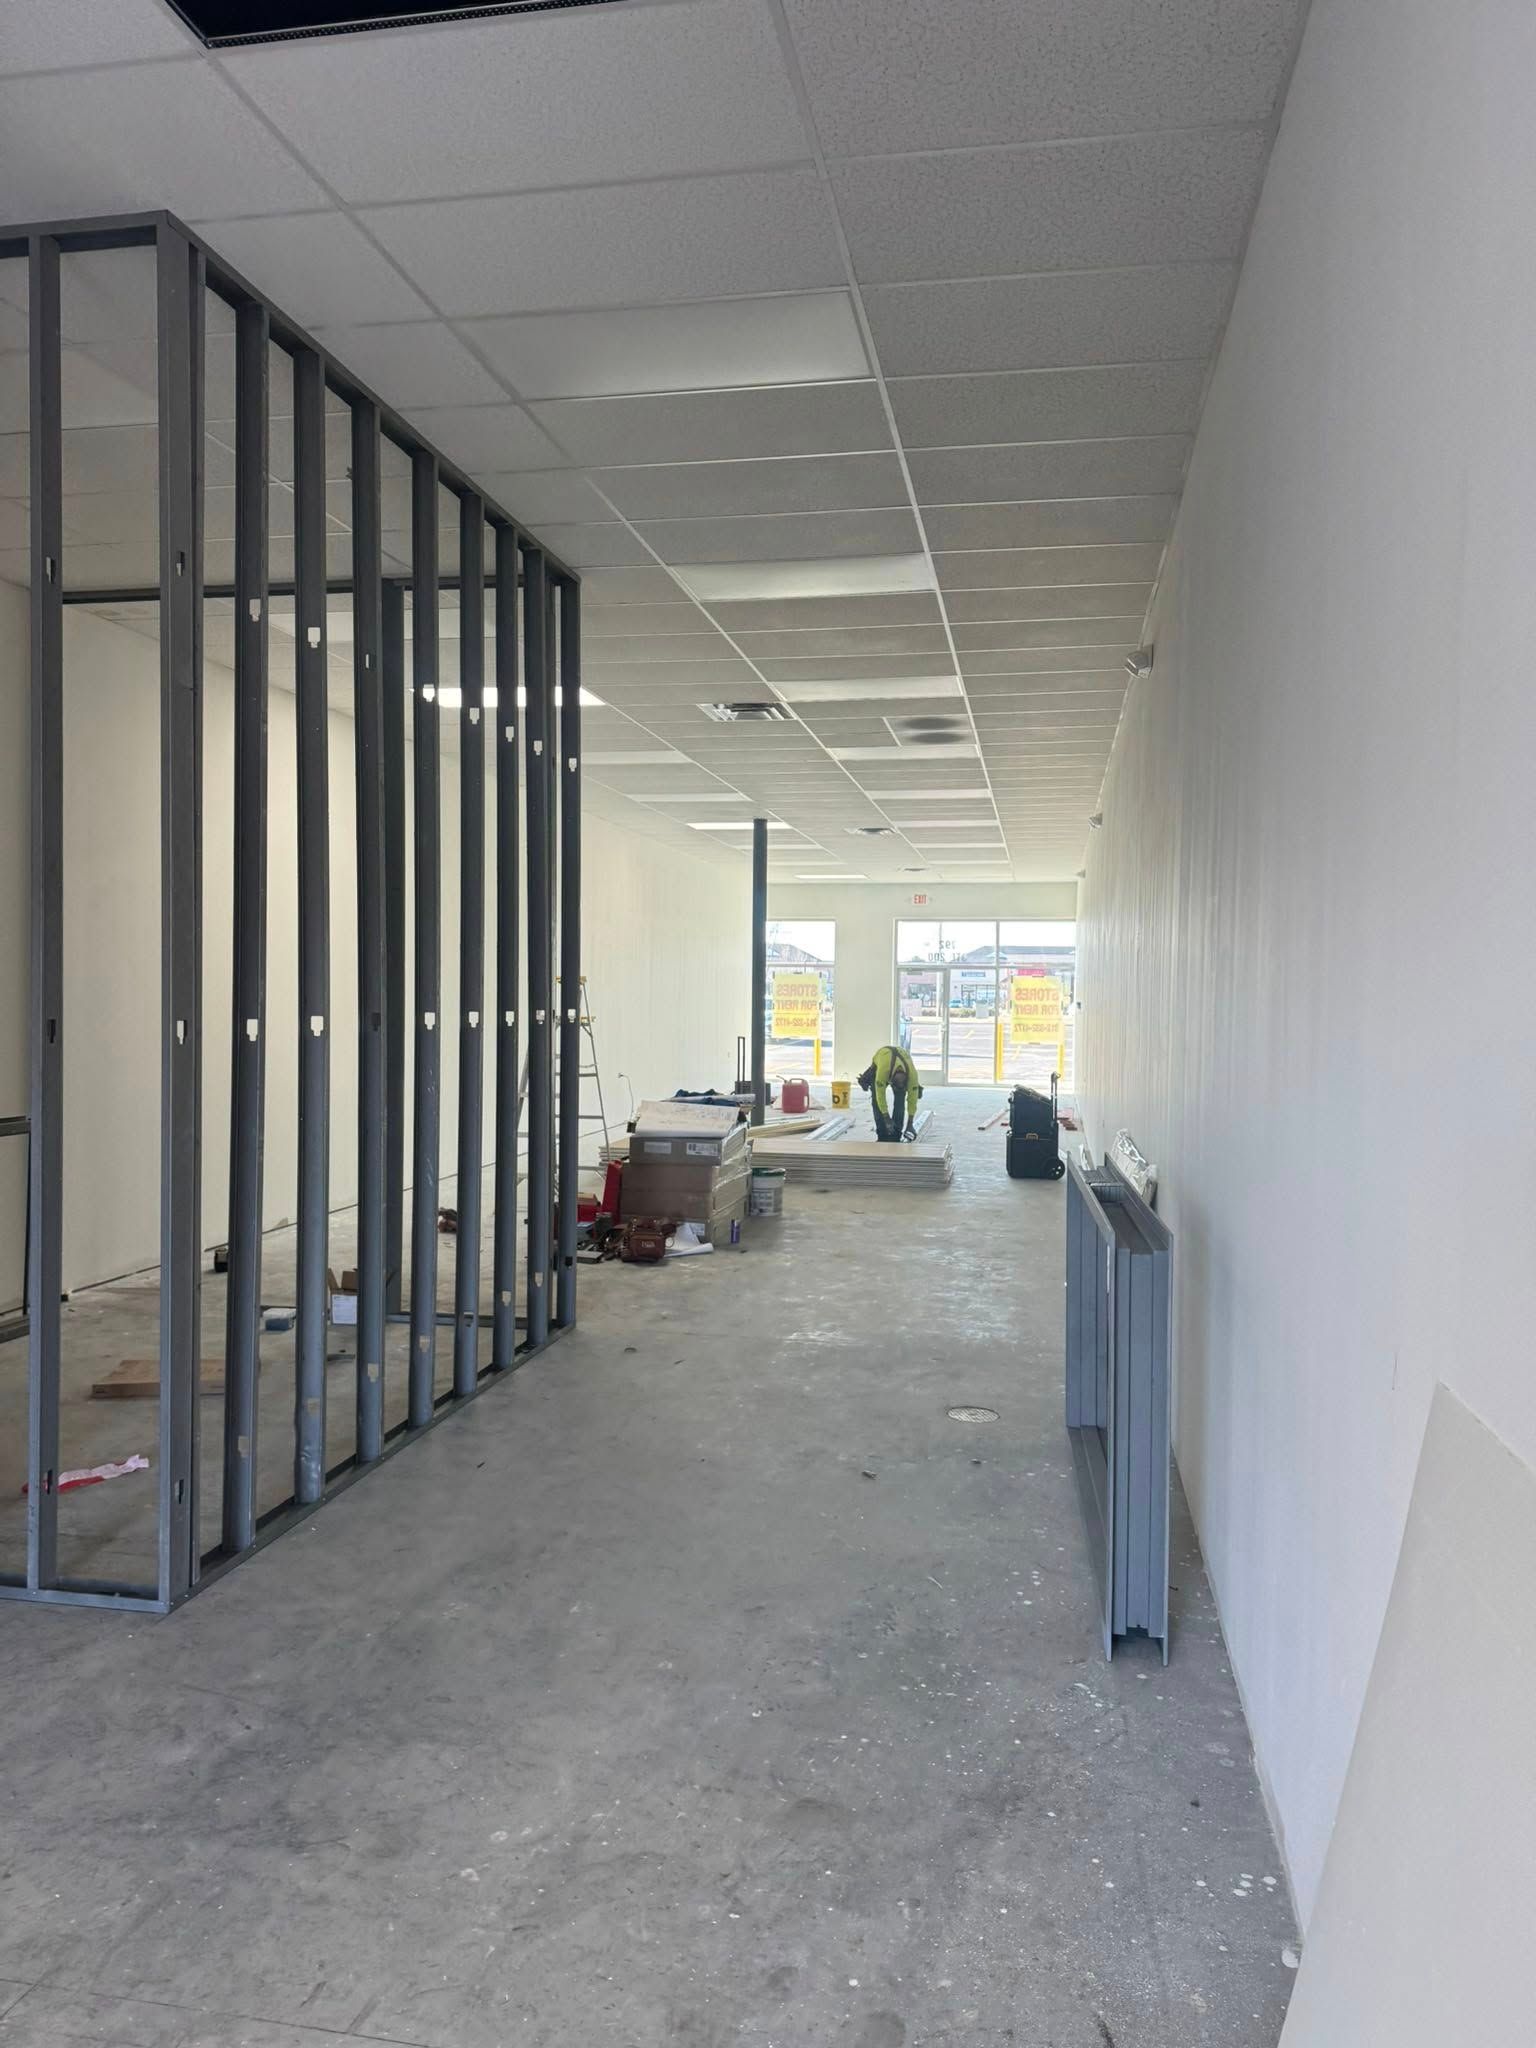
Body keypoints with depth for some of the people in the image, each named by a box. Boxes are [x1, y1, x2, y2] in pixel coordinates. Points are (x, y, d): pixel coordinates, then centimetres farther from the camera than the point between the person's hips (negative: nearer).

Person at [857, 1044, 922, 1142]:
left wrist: (910, 1124, -29)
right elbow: (880, 1096, -36)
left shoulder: (912, 1073, -40)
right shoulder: (882, 1071, -46)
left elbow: (912, 1098, -31)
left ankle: (895, 1135, -9)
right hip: (879, 1064, -1)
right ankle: (882, 1135, -7)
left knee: (899, 1101, -15)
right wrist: (887, 1119, -35)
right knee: (877, 1100, -14)